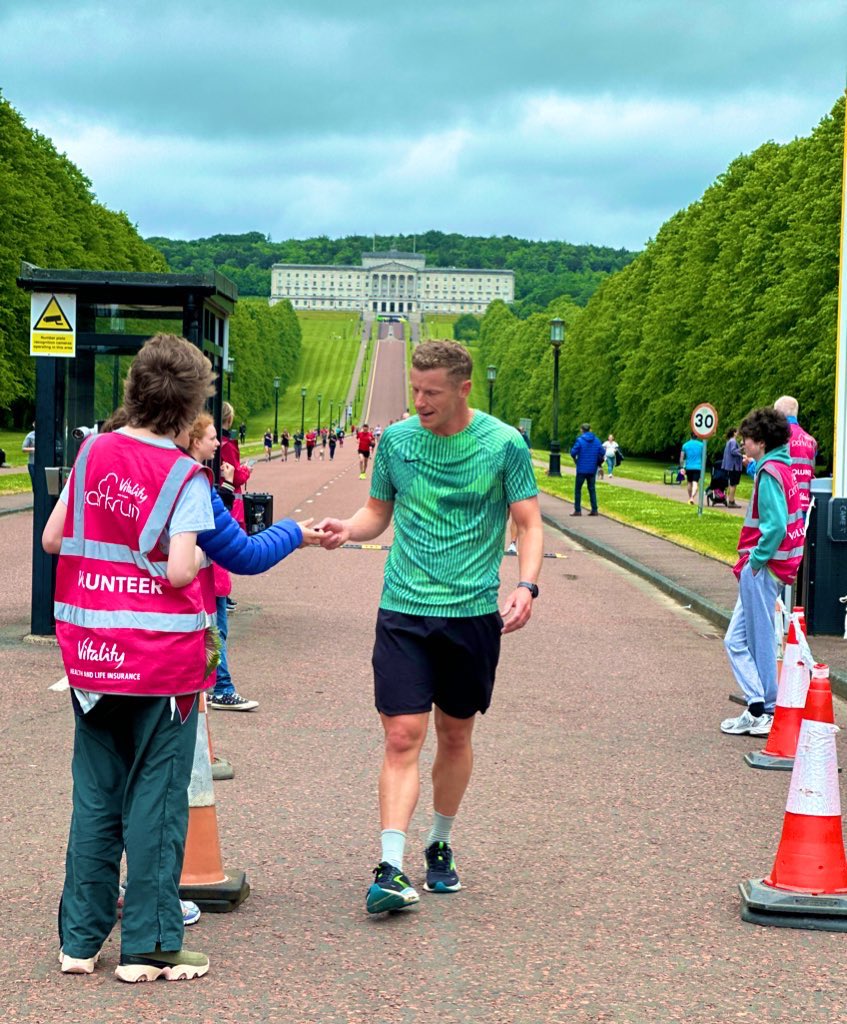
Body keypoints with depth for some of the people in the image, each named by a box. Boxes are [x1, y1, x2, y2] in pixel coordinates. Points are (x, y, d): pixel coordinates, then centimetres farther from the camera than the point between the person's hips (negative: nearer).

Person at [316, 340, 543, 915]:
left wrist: (527, 586, -16)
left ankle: (441, 845, 33)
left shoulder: (503, 445, -3)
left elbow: (529, 523, 0)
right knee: (403, 736, -9)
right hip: (404, 609, 1)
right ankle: (391, 868, -12)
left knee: (455, 735, 12)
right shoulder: (396, 440, 3)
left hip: (474, 611, 0)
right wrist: (347, 530, -8)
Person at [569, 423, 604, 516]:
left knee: (578, 489, 5)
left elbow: (573, 452, -15)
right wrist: (598, 463, 14)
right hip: (592, 470, 4)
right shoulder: (597, 440, 2)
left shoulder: (580, 440, -11)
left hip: (582, 469, -4)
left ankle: (577, 510, 3)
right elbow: (602, 453, -1)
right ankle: (594, 510, 7)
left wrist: (575, 459, 6)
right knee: (592, 489, 11)